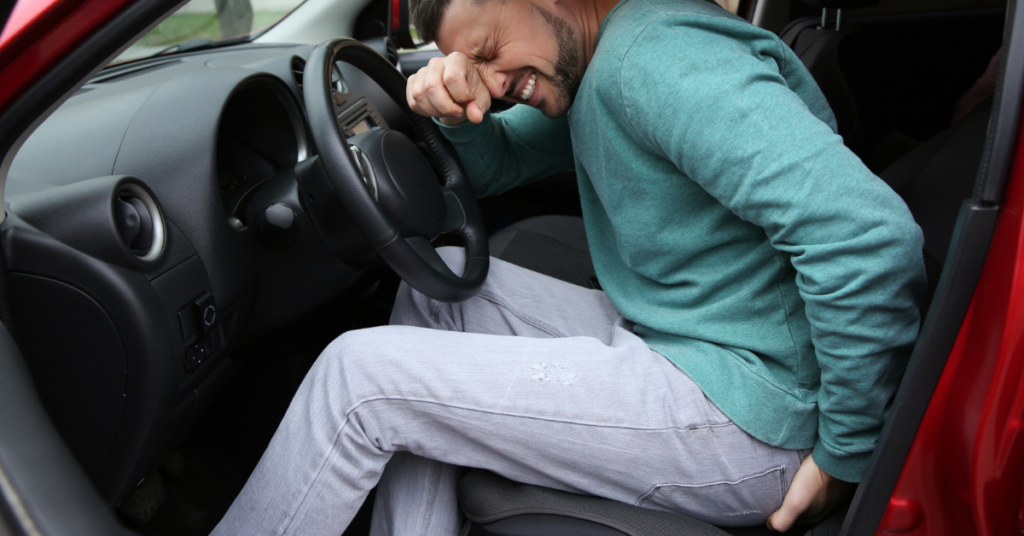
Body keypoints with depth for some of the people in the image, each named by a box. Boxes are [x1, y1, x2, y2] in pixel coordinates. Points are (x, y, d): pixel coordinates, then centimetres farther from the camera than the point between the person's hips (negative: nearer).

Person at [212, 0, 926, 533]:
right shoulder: (591, 71, 12)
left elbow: (872, 234, -29)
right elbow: (495, 167, 22)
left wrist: (847, 454, -18)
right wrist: (456, 114, -2)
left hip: (745, 417, -10)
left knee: (362, 376, -11)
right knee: (436, 283, 12)